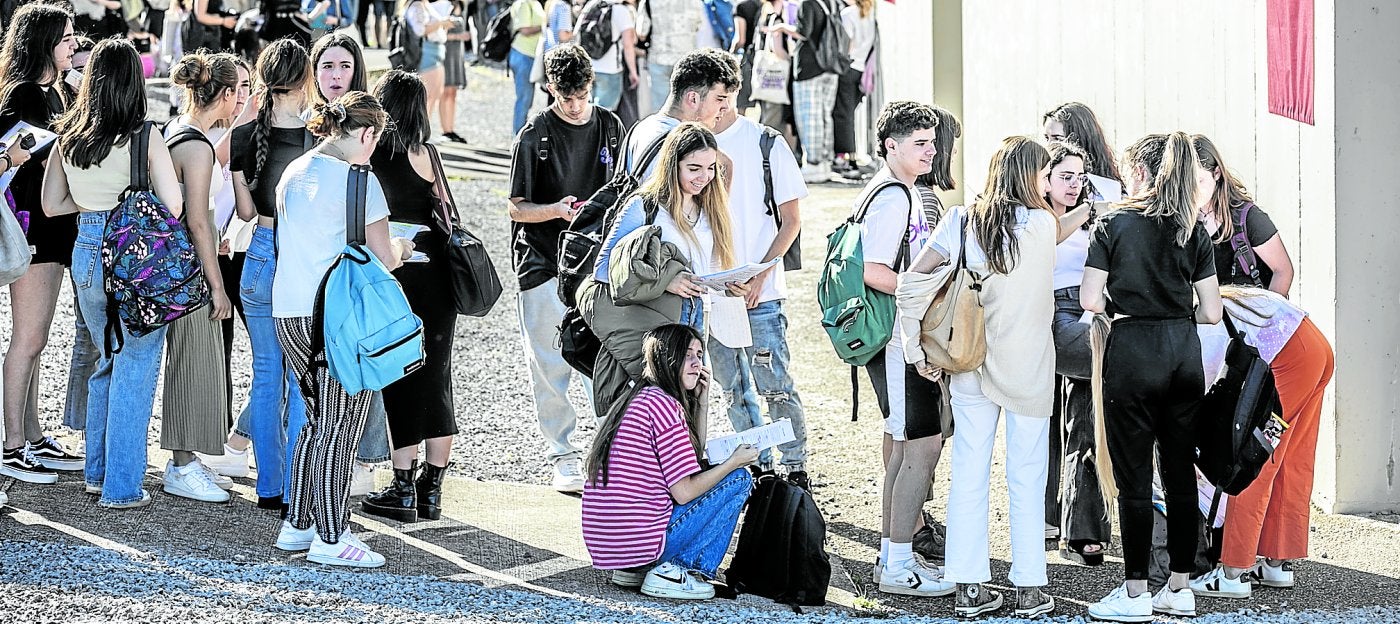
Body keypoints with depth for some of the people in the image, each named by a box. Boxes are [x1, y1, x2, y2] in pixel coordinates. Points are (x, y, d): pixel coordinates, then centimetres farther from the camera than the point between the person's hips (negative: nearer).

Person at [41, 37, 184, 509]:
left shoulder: (68, 135, 2)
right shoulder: (144, 137, -12)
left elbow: (52, 204, 9)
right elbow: (173, 207, -12)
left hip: (87, 255, 5)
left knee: (106, 362, 22)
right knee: (134, 371, 3)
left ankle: (98, 471, 29)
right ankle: (122, 486, 5)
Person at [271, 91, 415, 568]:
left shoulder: (294, 173, 11)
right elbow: (383, 258, -11)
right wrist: (402, 248, 11)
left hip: (289, 311, 8)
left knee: (319, 420, 18)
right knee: (340, 427, 0)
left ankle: (297, 525, 20)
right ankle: (331, 538, 2)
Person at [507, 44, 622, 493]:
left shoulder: (610, 127, 6)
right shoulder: (534, 136, -5)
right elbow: (517, 207, -4)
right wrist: (556, 210, -22)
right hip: (543, 263, -2)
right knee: (550, 367, 1)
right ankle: (562, 456, 11)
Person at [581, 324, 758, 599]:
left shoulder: (637, 399, 17)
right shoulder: (663, 404, -13)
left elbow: (693, 459, 24)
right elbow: (684, 492, -14)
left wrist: (701, 402, 16)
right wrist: (735, 461, -1)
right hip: (637, 540, -9)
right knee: (738, 479, 2)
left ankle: (634, 569, 15)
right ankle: (673, 571, -2)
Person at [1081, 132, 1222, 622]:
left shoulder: (1114, 224, -5)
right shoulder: (1193, 231, 5)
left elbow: (1090, 300, -8)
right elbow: (1211, 311, 3)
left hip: (1132, 350, -4)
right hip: (1185, 352, 4)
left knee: (1133, 477, 1)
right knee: (1180, 472, 10)